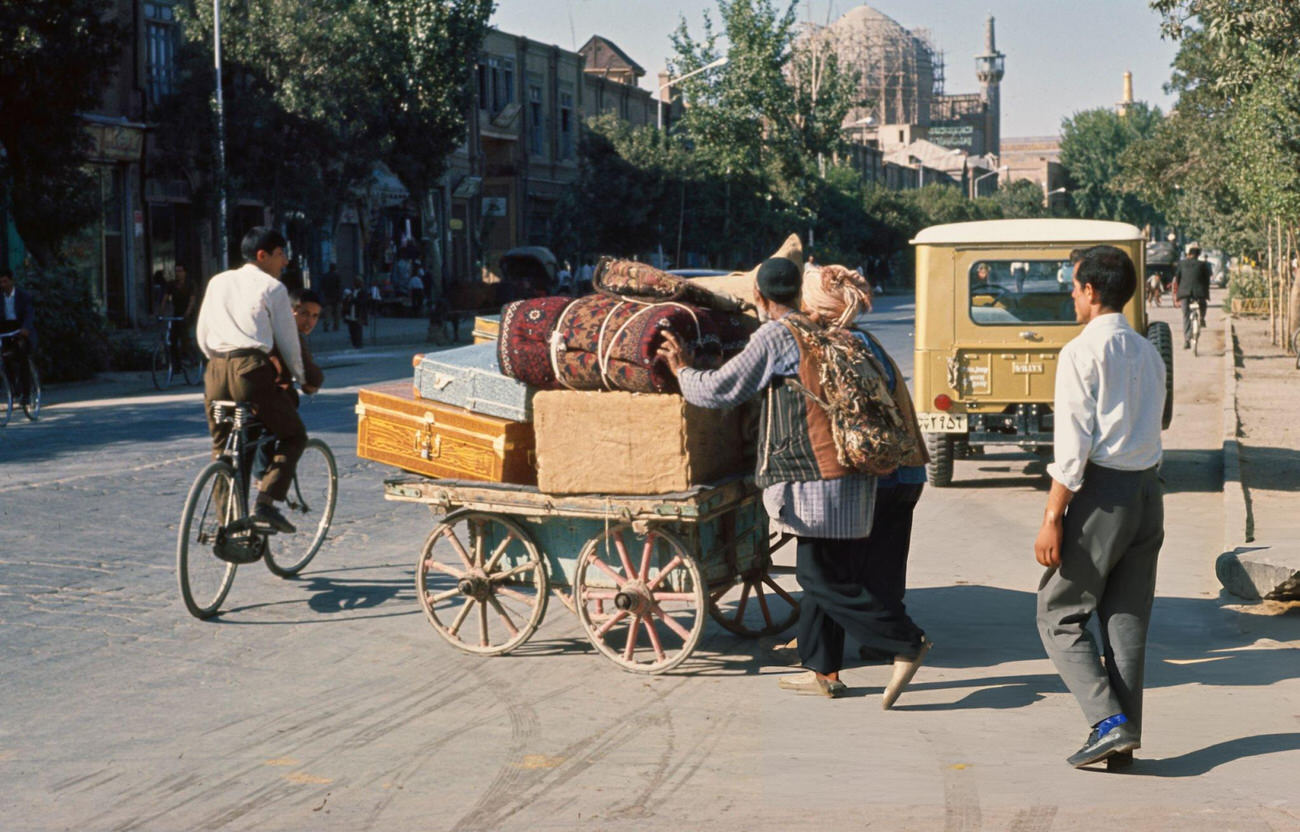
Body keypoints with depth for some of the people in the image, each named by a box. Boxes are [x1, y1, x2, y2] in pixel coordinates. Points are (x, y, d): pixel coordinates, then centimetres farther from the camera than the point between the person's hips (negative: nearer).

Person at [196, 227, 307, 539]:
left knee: (221, 448, 18)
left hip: (216, 371, 5)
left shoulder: (218, 282, 18)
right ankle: (265, 503, -4)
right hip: (252, 370, -5)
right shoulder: (272, 288, 4)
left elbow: (202, 337, 19)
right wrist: (302, 377, 20)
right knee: (293, 435, 12)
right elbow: (288, 340, 6)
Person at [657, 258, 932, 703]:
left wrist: (682, 370, 14)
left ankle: (906, 643, -9)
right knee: (818, 573, 14)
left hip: (816, 478, -9)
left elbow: (719, 389, -6)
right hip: (851, 477, 9)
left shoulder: (776, 336, -7)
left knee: (824, 578, -5)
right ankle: (823, 670, 18)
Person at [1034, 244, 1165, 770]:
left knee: (1059, 614, 4)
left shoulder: (1082, 352, -10)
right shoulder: (1148, 353, 13)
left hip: (1102, 491, -7)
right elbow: (1150, 426, 15)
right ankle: (1124, 742, 11)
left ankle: (1109, 722, -9)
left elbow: (1073, 445, -15)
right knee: (1128, 619, 10)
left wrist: (1052, 518, -13)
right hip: (1148, 488, 7)